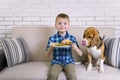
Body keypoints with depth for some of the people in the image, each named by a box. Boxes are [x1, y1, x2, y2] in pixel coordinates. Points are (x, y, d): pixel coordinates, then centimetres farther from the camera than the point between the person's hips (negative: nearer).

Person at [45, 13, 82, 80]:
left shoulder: (72, 38, 0)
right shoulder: (52, 38, 0)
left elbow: (80, 54, 1)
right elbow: (47, 55, 1)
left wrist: (75, 48, -21)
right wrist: (51, 47, -19)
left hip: (68, 61, 0)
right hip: (56, 62, 0)